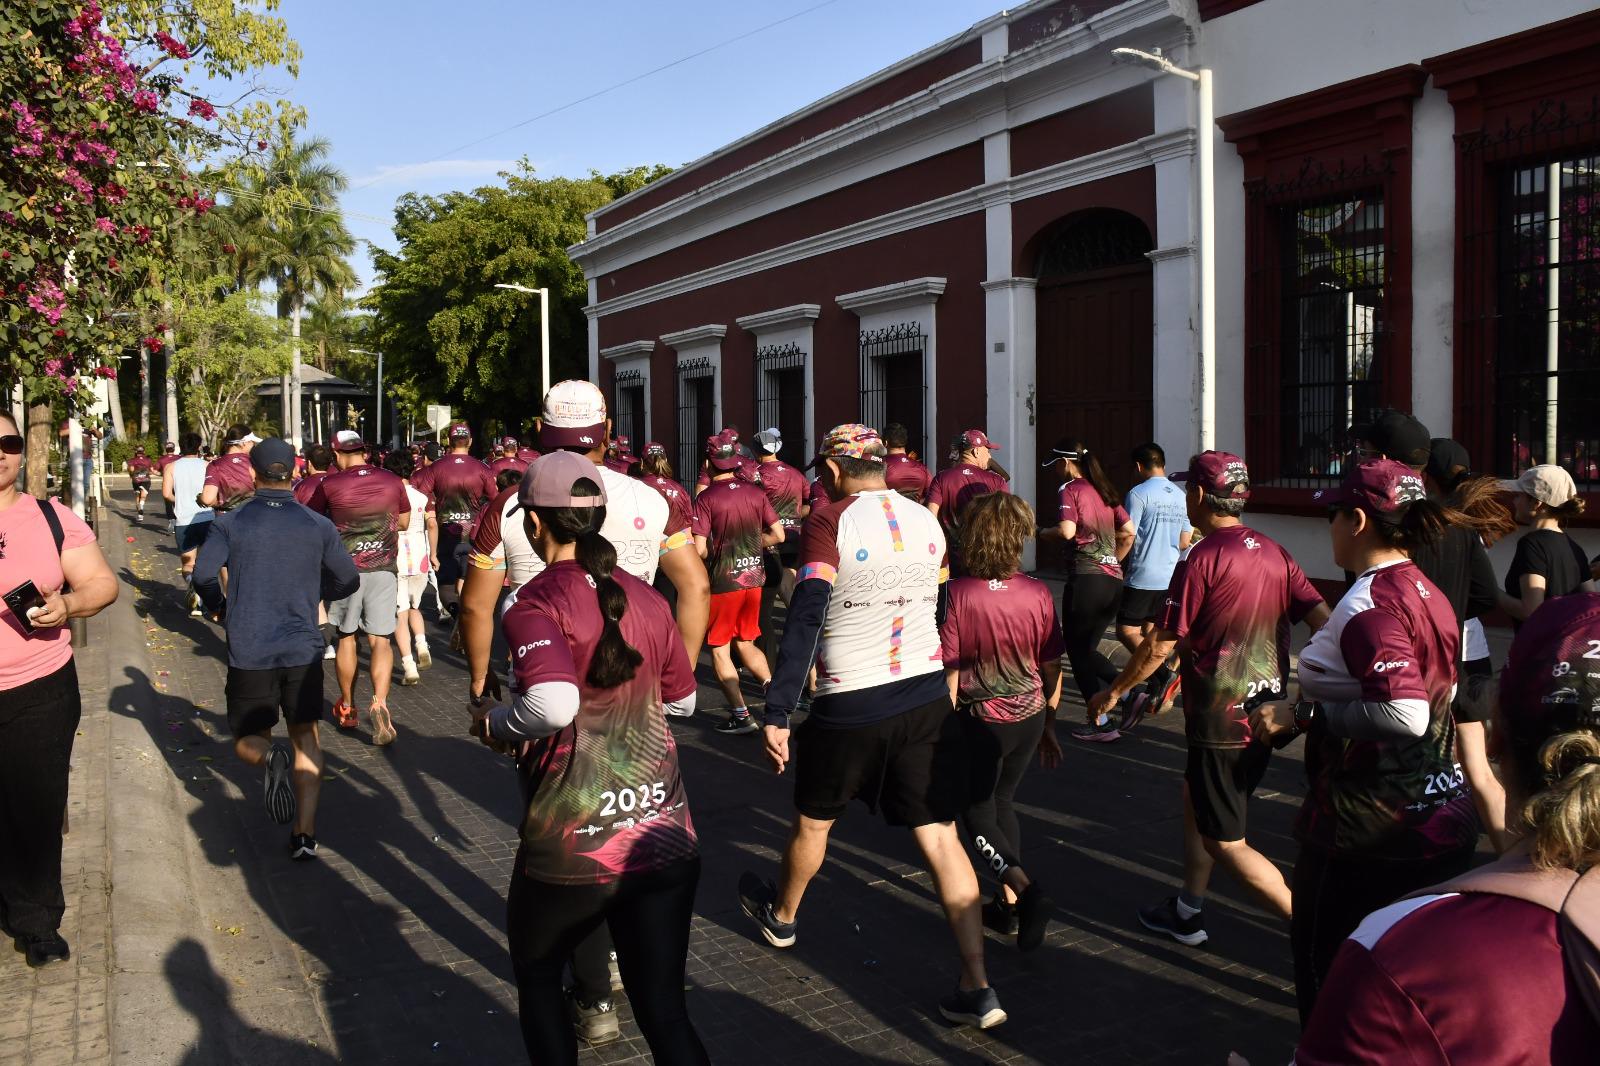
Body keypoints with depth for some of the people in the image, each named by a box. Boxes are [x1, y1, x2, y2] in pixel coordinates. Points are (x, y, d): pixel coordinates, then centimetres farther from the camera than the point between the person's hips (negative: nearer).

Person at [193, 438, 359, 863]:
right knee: (306, 738, 13)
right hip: (302, 649, 1)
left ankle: (271, 758, -22)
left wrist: (219, 607, 5)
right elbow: (348, 580, 5)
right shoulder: (317, 525, 1)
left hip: (249, 651, -1)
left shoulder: (232, 524, -2)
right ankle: (305, 834, 5)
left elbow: (204, 573, -14)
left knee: (248, 740, 15)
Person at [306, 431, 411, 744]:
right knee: (380, 641, 0)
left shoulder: (330, 484, -5)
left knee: (345, 637, 15)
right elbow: (404, 522, 14)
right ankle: (379, 702, -21)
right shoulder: (392, 481, 1)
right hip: (383, 569, 1)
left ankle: (347, 708, 26)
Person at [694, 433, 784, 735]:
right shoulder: (755, 492, 2)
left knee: (719, 649, 7)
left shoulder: (705, 498, -12)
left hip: (722, 581, -5)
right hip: (753, 577, 5)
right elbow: (777, 535, 4)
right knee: (745, 644, 21)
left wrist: (716, 551, 5)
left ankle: (741, 715, 4)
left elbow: (699, 549, -18)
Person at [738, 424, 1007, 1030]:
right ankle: (977, 990, 2)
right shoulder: (927, 522, 4)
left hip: (850, 706, -4)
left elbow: (805, 620, -20)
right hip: (928, 697, 4)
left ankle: (780, 916, 45)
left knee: (812, 821, 20)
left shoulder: (830, 522, -12)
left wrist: (777, 715, -21)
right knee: (940, 837, 5)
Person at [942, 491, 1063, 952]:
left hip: (980, 718, -4)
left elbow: (949, 672, -14)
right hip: (1030, 716, 4)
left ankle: (1024, 888, -9)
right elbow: (1051, 670, 0)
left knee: (977, 813, 12)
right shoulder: (1038, 594, -7)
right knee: (1002, 802, 22)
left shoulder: (958, 594, -17)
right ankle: (1009, 906, 25)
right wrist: (1049, 727, 13)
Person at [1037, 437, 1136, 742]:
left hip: (1086, 578, -8)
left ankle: (1100, 722, 5)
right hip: (1113, 580, 8)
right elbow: (1128, 532, 16)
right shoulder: (1104, 490, 17)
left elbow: (1066, 531, -19)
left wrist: (1042, 532, 0)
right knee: (1088, 649, 18)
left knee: (1077, 651, 5)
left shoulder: (1069, 489, -5)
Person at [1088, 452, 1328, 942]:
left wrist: (1114, 691, 0)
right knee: (1195, 797, 24)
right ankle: (1187, 912, 34)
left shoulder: (1200, 558, -16)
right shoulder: (1274, 552, 5)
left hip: (1222, 720, -8)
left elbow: (1160, 646, -13)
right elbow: (1322, 620, -1)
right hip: (1266, 711, 8)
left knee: (1225, 842, 4)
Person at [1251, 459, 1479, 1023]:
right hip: (1440, 815, 9)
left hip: (1370, 829, -9)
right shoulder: (1426, 593, 8)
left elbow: (1404, 715, -31)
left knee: (1326, 964, 7)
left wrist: (1302, 714, -24)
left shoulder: (1369, 604, -20)